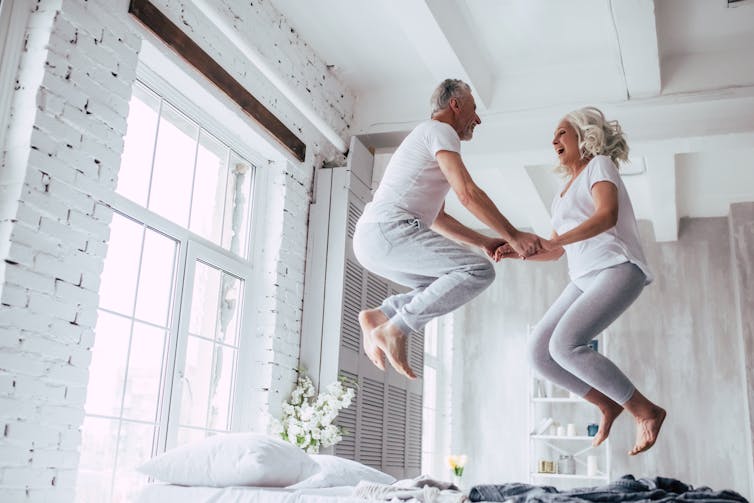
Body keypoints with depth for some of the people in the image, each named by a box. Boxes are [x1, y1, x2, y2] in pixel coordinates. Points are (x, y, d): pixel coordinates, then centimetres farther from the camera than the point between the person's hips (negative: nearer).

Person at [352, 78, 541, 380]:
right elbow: (467, 194, -12)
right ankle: (396, 329, -16)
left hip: (369, 241, 10)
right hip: (389, 230, -10)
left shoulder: (425, 140, 31)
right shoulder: (440, 131, 1)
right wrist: (513, 236, -7)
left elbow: (437, 219, 31)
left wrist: (484, 242, 23)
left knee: (447, 288, 20)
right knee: (479, 270, -15)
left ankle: (379, 316, 7)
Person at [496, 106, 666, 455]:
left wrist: (552, 240, -29)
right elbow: (557, 251, 26)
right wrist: (516, 252, 10)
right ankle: (608, 406, 9)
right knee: (539, 352, -6)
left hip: (617, 269, -8)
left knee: (565, 345, -26)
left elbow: (607, 215, -18)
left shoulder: (599, 165, 3)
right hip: (584, 278, 8)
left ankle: (646, 412, -12)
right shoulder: (566, 187, 26)